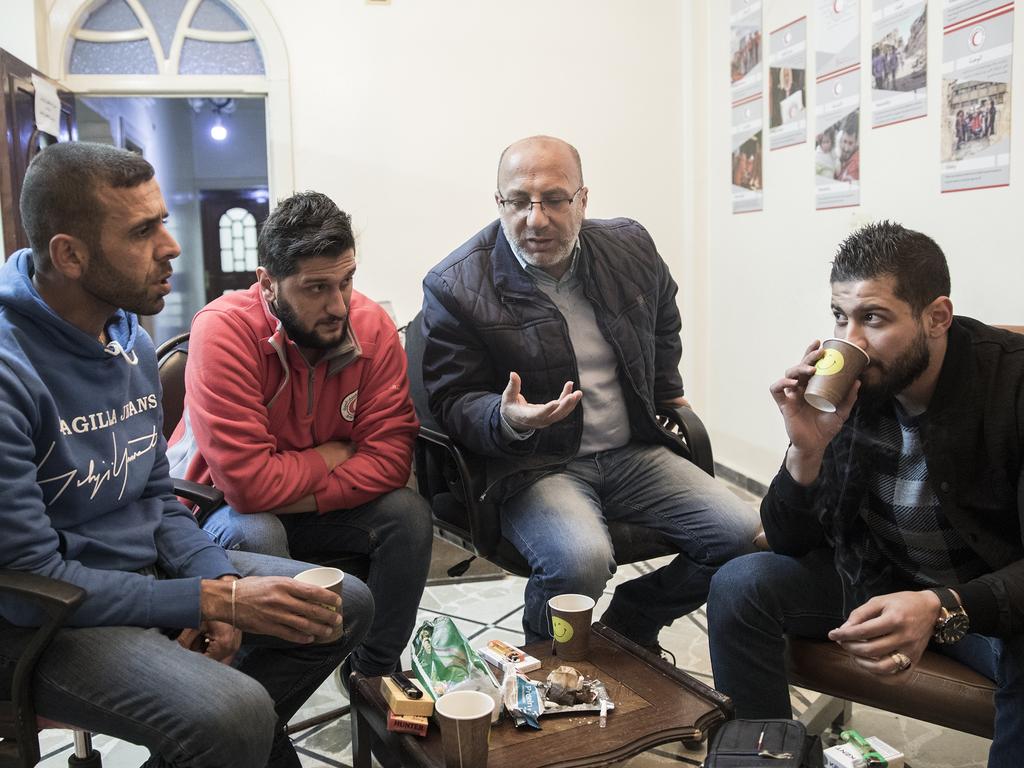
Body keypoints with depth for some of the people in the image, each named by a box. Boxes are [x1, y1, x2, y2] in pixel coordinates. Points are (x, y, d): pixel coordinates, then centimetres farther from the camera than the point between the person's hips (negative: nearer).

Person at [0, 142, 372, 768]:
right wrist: (216, 600, -24)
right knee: (236, 716, -31)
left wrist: (217, 579, -8)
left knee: (346, 606, 5)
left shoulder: (134, 342, 4)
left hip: (149, 568, 8)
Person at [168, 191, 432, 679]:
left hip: (316, 508, 4)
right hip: (219, 507, -3)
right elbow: (248, 483, -32)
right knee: (256, 536, -34)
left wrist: (304, 496, -27)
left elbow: (390, 455, -17)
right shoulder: (224, 330, -27)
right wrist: (333, 455, -17)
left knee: (408, 514, -18)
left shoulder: (371, 326, -14)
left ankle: (375, 671, 2)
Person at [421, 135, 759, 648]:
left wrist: (668, 393, 29)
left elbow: (664, 320, 27)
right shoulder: (455, 286, -10)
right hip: (534, 467, -5)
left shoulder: (631, 246, 5)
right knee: (579, 559, -34)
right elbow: (452, 400, -6)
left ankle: (628, 625, 16)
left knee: (747, 537, -9)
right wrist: (506, 419, -26)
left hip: (634, 452, 5)